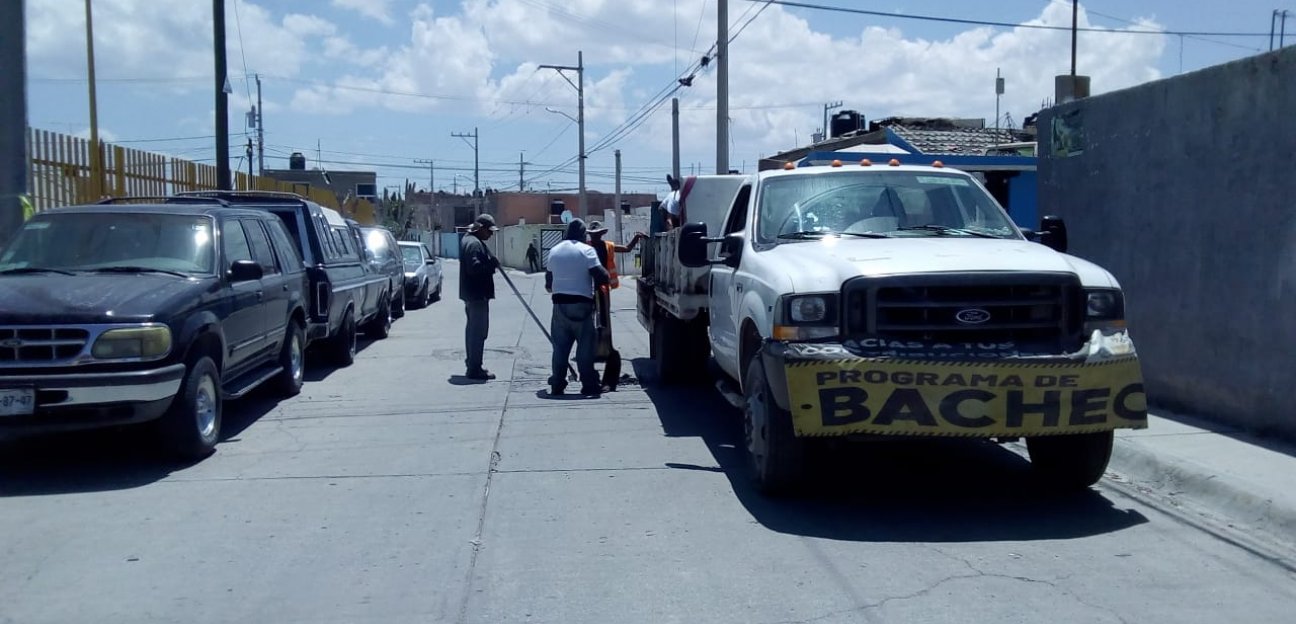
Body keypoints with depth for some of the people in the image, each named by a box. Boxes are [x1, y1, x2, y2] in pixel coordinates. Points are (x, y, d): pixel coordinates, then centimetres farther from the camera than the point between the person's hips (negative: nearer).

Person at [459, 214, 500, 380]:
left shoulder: (468, 240, 16)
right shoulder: (474, 244, -19)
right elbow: (474, 267, -29)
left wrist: (491, 263, 7)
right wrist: (492, 264, -18)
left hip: (471, 293, 11)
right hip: (477, 294, -11)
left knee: (473, 329, 19)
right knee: (479, 331, -7)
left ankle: (472, 365, 30)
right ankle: (474, 370, -5)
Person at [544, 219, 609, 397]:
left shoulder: (554, 251, 10)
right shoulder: (586, 250, -7)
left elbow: (549, 278, 20)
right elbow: (601, 277, -14)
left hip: (559, 303, 5)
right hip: (581, 304, -5)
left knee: (560, 346, 10)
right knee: (585, 346, 1)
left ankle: (557, 385, 10)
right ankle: (589, 385, 3)